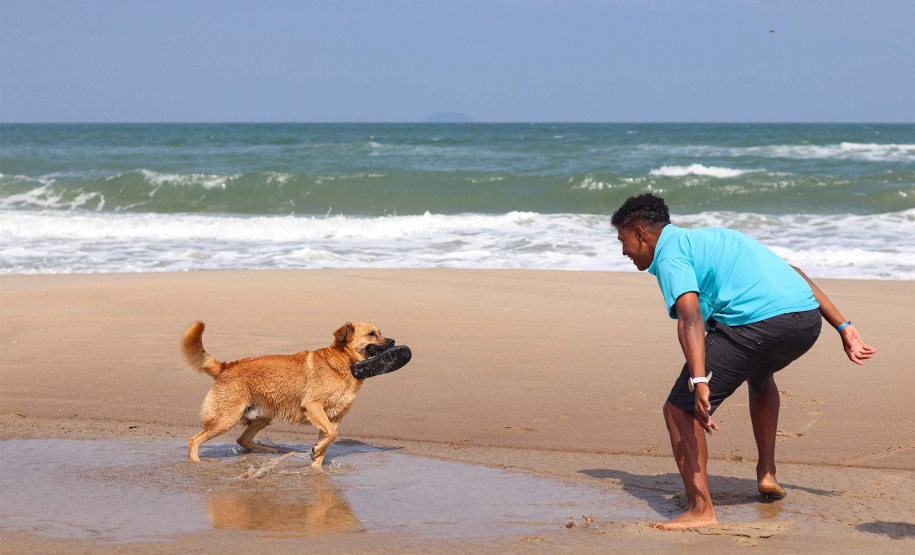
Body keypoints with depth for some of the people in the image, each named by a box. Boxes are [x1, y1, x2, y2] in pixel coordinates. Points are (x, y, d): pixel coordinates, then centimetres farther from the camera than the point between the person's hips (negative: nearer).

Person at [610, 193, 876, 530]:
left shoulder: (670, 255, 6)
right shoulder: (713, 237, 32)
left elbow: (689, 317, -14)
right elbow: (793, 275, 29)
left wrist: (700, 383, -26)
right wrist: (843, 327, 28)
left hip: (757, 322, -8)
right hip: (808, 318, 9)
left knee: (679, 410, 2)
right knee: (761, 375, 40)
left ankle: (701, 511, -7)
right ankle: (767, 474, 38)